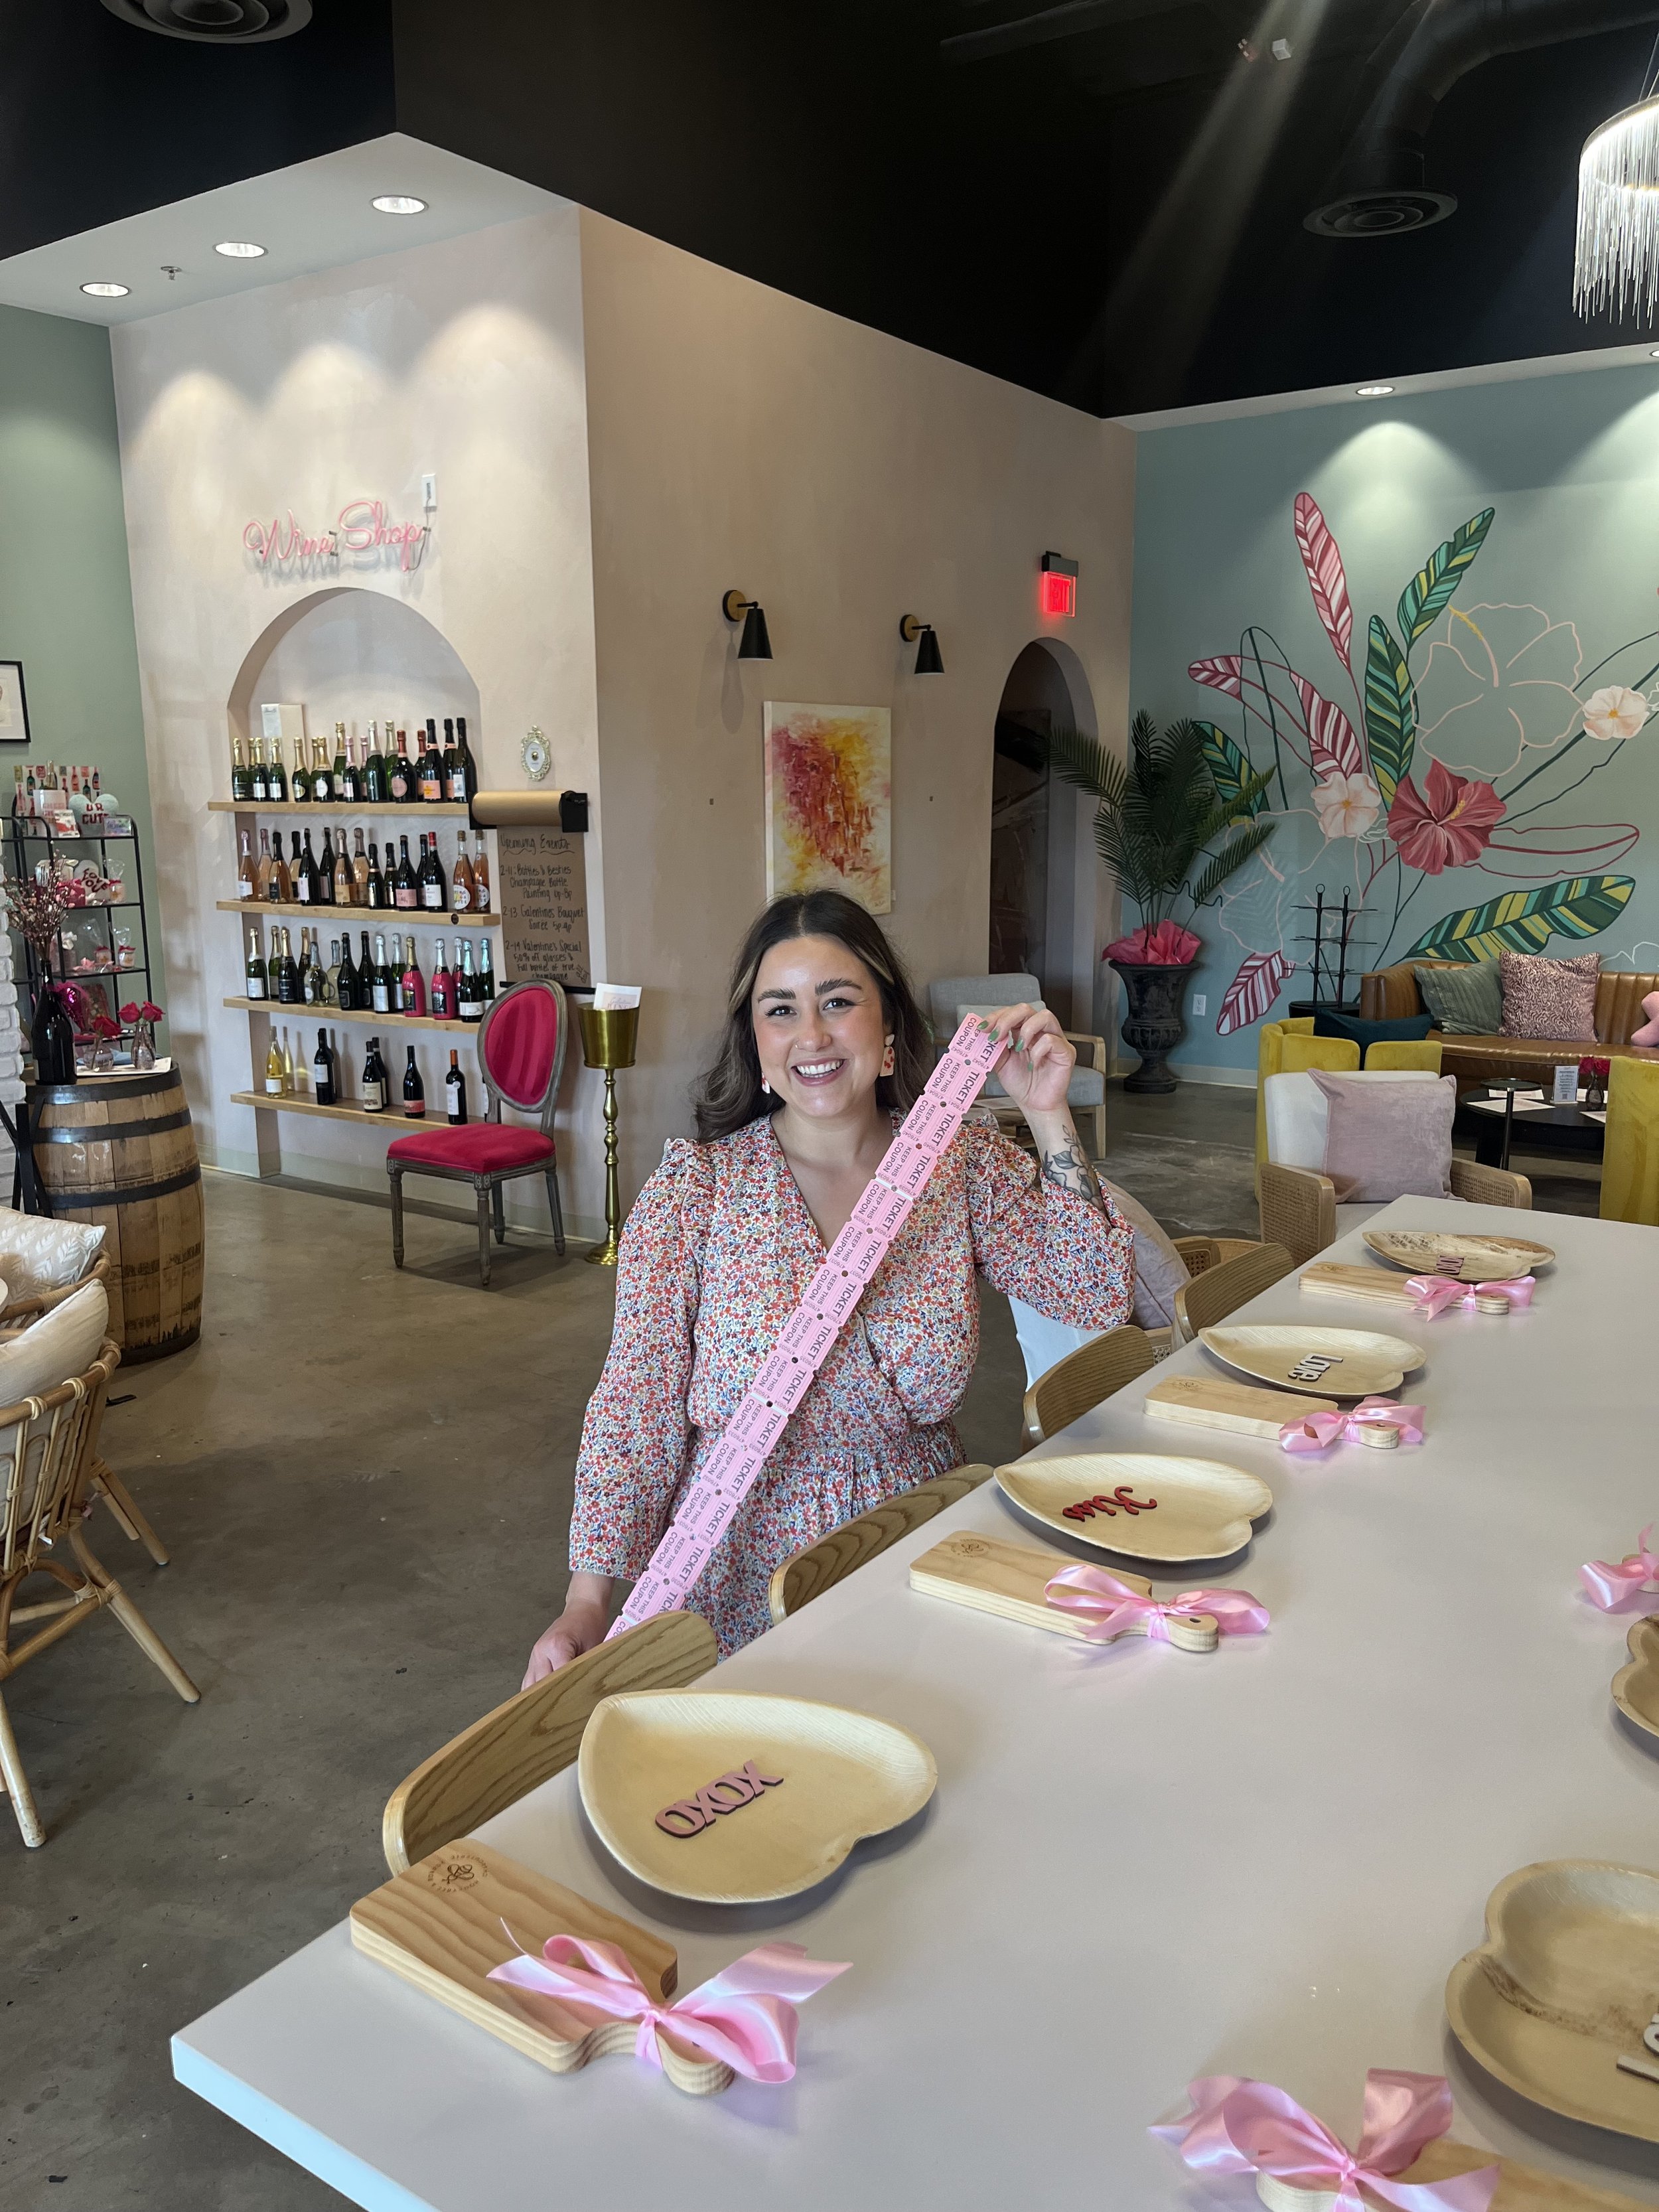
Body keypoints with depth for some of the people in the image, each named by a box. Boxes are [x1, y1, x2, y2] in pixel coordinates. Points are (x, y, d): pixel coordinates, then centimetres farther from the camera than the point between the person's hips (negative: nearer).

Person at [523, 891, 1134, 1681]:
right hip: (744, 1582, -2)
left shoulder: (964, 1159, 1)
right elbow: (636, 1404, -8)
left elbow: (1097, 1298, -6)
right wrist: (588, 1602, -16)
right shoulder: (696, 1185, -6)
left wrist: (1048, 1119, -13)